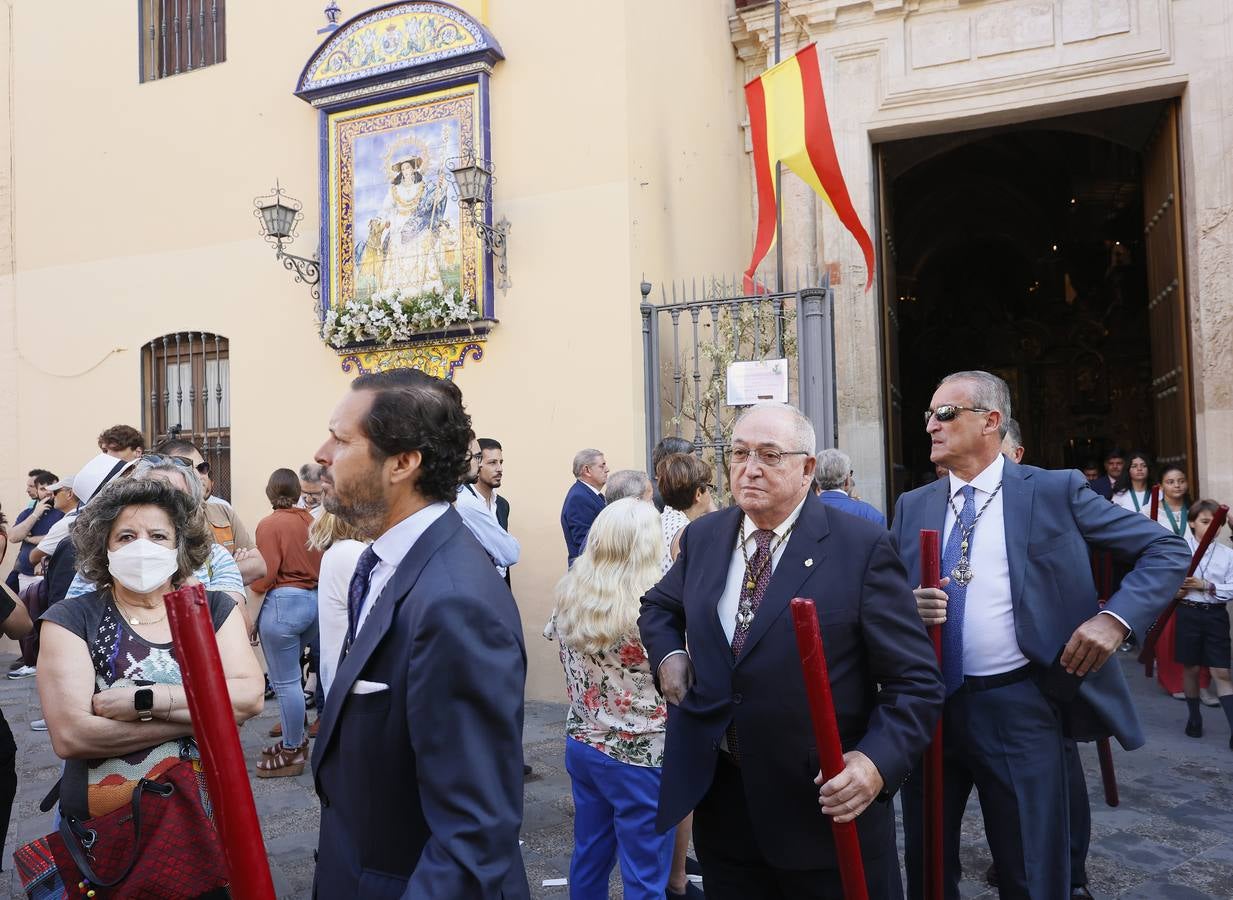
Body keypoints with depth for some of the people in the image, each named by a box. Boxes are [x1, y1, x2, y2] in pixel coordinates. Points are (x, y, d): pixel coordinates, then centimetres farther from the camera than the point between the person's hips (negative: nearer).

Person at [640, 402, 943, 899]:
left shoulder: (862, 546, -12)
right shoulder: (702, 537, 3)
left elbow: (915, 681, -11)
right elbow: (659, 606, 22)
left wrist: (879, 761, -25)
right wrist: (667, 654, 3)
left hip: (828, 806, -4)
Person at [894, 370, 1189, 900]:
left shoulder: (1055, 491, -3)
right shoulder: (912, 506, 6)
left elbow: (1168, 551, 0)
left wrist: (1116, 617, -15)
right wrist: (907, 607, -13)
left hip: (1017, 707, -3)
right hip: (928, 704, 4)